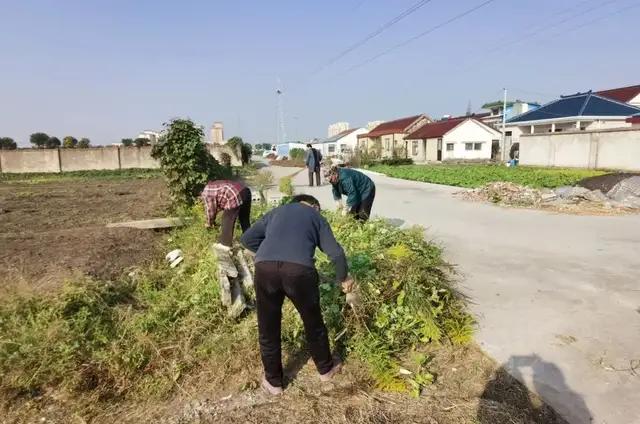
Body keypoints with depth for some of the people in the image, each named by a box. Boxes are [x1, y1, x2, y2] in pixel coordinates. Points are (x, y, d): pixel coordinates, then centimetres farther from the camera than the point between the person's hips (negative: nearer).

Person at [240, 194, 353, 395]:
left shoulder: (276, 211, 31)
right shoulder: (316, 217, 24)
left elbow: (247, 238, 26)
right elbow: (336, 252, 14)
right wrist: (344, 278, 29)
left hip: (265, 269, 2)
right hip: (299, 270, -1)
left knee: (268, 329, 21)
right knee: (313, 322, 23)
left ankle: (273, 381, 38)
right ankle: (326, 368, 45)